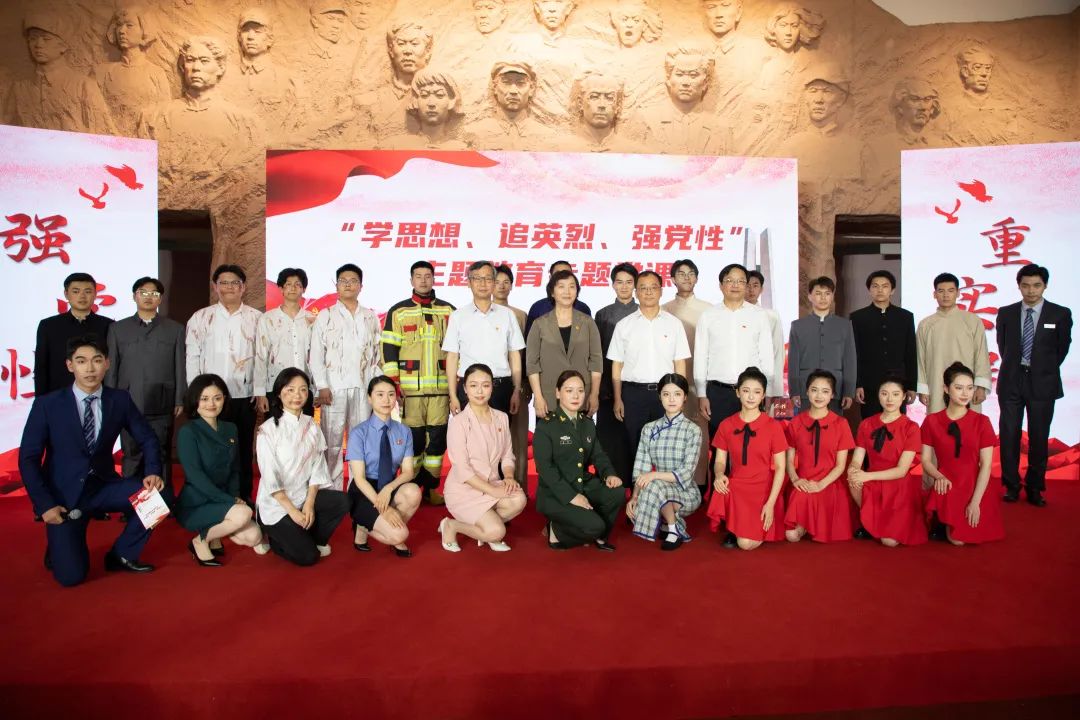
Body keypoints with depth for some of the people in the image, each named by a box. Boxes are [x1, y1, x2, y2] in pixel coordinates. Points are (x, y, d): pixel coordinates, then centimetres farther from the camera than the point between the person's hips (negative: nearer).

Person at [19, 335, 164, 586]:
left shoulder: (120, 400, -2)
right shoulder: (47, 404, -8)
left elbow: (148, 439, 5)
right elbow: (28, 458, -6)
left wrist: (152, 472, -14)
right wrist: (45, 505, -14)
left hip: (103, 486, 3)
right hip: (64, 493, -3)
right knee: (71, 575, -15)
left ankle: (121, 554, -1)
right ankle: (60, 545, 23)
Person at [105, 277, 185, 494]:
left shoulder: (175, 329, 8)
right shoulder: (117, 328, 12)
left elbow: (180, 368, 4)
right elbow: (111, 368, 9)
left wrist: (180, 401, -2)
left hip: (162, 407, -1)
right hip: (128, 406, 1)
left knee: (161, 457, 3)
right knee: (132, 456, 5)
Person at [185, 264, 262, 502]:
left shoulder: (256, 318, 5)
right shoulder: (201, 318, 6)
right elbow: (192, 358, 4)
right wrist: (195, 394, -1)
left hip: (246, 396, 0)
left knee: (244, 450, 8)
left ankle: (243, 498, 20)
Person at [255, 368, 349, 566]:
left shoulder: (312, 426, 3)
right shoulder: (268, 429, -13)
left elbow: (317, 467, 0)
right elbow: (270, 477, -15)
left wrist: (309, 503, -13)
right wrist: (292, 510, -17)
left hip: (304, 495, 5)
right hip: (276, 503, -5)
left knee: (341, 501, -22)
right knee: (307, 556, -15)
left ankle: (311, 539, 3)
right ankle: (277, 539, 16)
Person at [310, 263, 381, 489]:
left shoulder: (371, 317, 12)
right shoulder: (325, 316, 6)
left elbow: (377, 352, 11)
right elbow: (316, 354, 1)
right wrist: (322, 386, -8)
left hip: (363, 387, 2)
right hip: (334, 388, -2)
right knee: (332, 441, 0)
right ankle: (332, 490, 8)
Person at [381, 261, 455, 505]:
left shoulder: (449, 311, 10)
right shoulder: (398, 312, 6)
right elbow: (389, 349, 3)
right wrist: (393, 383, -5)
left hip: (441, 387, 2)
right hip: (409, 389, -2)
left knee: (438, 438, 3)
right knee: (412, 439, 0)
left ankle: (431, 488, 15)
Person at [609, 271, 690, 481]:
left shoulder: (673, 324, 6)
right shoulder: (624, 325, 6)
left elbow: (680, 363, 7)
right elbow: (617, 365, 6)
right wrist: (618, 399, 1)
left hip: (665, 392, 0)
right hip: (633, 393, 0)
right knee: (634, 447, 5)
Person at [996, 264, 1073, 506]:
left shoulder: (1060, 314, 0)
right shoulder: (1006, 313, 4)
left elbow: (1062, 348, 8)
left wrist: (1045, 372, 11)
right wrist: (1015, 368, 13)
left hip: (1042, 383, -1)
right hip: (1011, 382, 1)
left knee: (1039, 437, 3)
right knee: (1009, 435, 2)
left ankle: (1035, 488, 15)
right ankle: (1012, 486, 14)